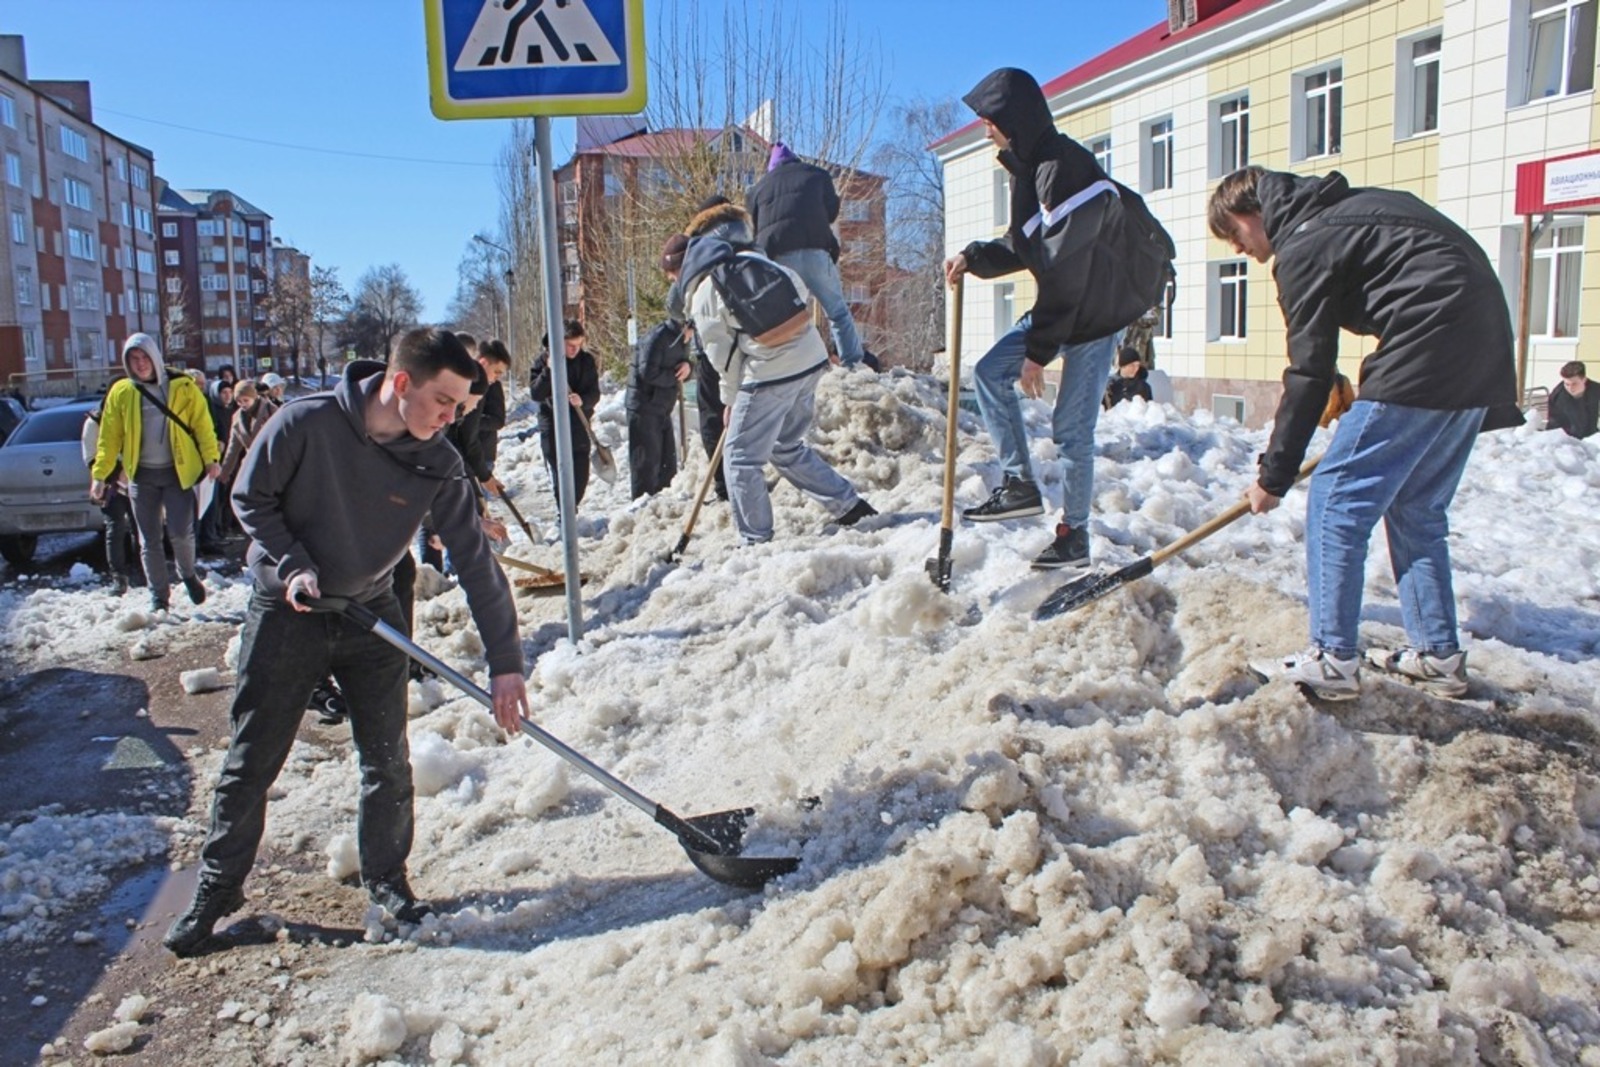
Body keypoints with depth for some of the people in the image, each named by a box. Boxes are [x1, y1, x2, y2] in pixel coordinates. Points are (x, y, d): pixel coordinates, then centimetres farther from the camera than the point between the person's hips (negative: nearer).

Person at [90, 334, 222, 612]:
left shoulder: (182, 387, -2)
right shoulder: (121, 392, 2)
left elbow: (202, 425, -3)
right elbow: (109, 437, 3)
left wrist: (211, 458, -13)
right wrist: (100, 475, -1)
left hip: (178, 472, -2)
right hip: (142, 475, 2)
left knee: (181, 532, -9)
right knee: (149, 540, 6)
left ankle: (189, 575, 22)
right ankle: (159, 596, 17)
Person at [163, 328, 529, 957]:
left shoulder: (437, 463, -14)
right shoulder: (307, 423, -22)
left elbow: (475, 560, -14)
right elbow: (250, 496, -7)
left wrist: (504, 662, -17)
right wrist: (291, 564, -20)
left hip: (371, 616, 2)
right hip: (286, 615, -2)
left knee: (388, 762, 6)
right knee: (250, 762, 7)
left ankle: (386, 881, 26)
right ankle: (217, 892, 26)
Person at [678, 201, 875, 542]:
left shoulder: (702, 296, -2)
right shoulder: (755, 260, 12)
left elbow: (724, 356, 0)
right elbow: (800, 288, 13)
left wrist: (730, 400, 13)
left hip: (770, 373, -7)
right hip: (812, 359, 7)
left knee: (741, 459, 7)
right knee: (788, 447, 23)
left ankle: (756, 541, 9)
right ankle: (851, 505, 23)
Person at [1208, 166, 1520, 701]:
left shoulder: (1303, 246, -6)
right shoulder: (1353, 206, 21)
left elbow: (1309, 374, -7)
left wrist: (1273, 476, 0)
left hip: (1428, 355, -10)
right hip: (1485, 355, 10)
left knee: (1337, 499, -5)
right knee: (1417, 508, 17)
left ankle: (1332, 662, -5)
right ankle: (1439, 656, 20)